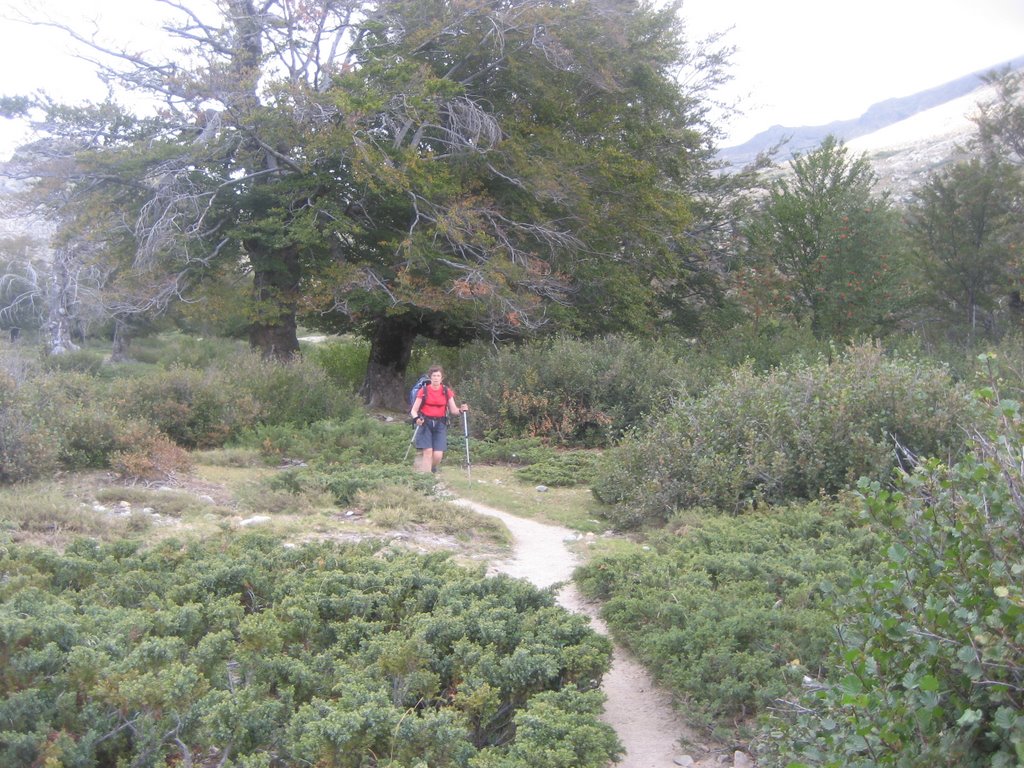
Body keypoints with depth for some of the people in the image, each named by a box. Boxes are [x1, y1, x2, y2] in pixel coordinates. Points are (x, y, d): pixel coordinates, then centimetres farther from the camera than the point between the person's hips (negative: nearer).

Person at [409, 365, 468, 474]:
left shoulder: (447, 391, 4)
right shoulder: (423, 390, -2)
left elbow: (453, 410, 5)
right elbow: (414, 410, -1)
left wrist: (461, 410, -17)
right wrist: (416, 418, -22)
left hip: (440, 425, 1)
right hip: (425, 424, -1)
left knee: (438, 455, -9)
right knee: (428, 451, -15)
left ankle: (433, 470, 21)